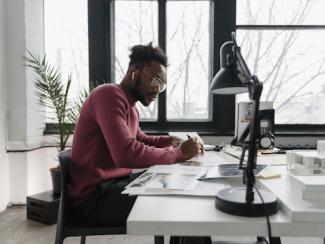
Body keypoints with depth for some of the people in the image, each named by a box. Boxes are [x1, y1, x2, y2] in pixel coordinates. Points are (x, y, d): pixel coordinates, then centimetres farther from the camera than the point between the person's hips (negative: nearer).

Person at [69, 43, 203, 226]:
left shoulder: (131, 106, 8)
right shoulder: (110, 94, -19)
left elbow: (140, 139, 26)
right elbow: (127, 154, -32)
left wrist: (171, 141, 7)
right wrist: (178, 153, -20)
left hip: (117, 181, 9)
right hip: (96, 194, -9)